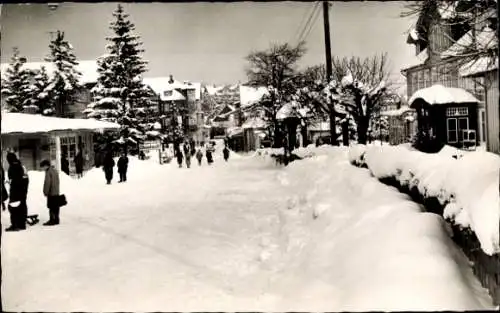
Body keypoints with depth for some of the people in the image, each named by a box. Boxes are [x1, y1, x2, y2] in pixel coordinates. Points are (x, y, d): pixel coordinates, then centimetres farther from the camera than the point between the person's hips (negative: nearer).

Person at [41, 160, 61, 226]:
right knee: (56, 207, 12)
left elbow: (47, 183, -18)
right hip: (56, 192, 9)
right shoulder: (55, 171, 14)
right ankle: (56, 220, 17)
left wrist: (45, 192, -10)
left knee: (51, 207, -4)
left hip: (51, 193, -9)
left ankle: (52, 220, -2)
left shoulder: (48, 172, -14)